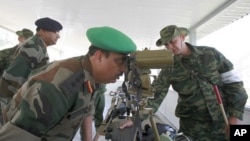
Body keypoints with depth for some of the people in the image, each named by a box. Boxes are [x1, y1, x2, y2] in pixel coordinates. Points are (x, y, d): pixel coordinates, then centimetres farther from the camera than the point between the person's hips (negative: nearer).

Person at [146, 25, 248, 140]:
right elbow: (155, 95, -11)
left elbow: (233, 82, -2)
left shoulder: (211, 54, -4)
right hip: (193, 125, 0)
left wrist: (236, 114, -10)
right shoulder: (169, 69, -5)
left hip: (223, 120, 0)